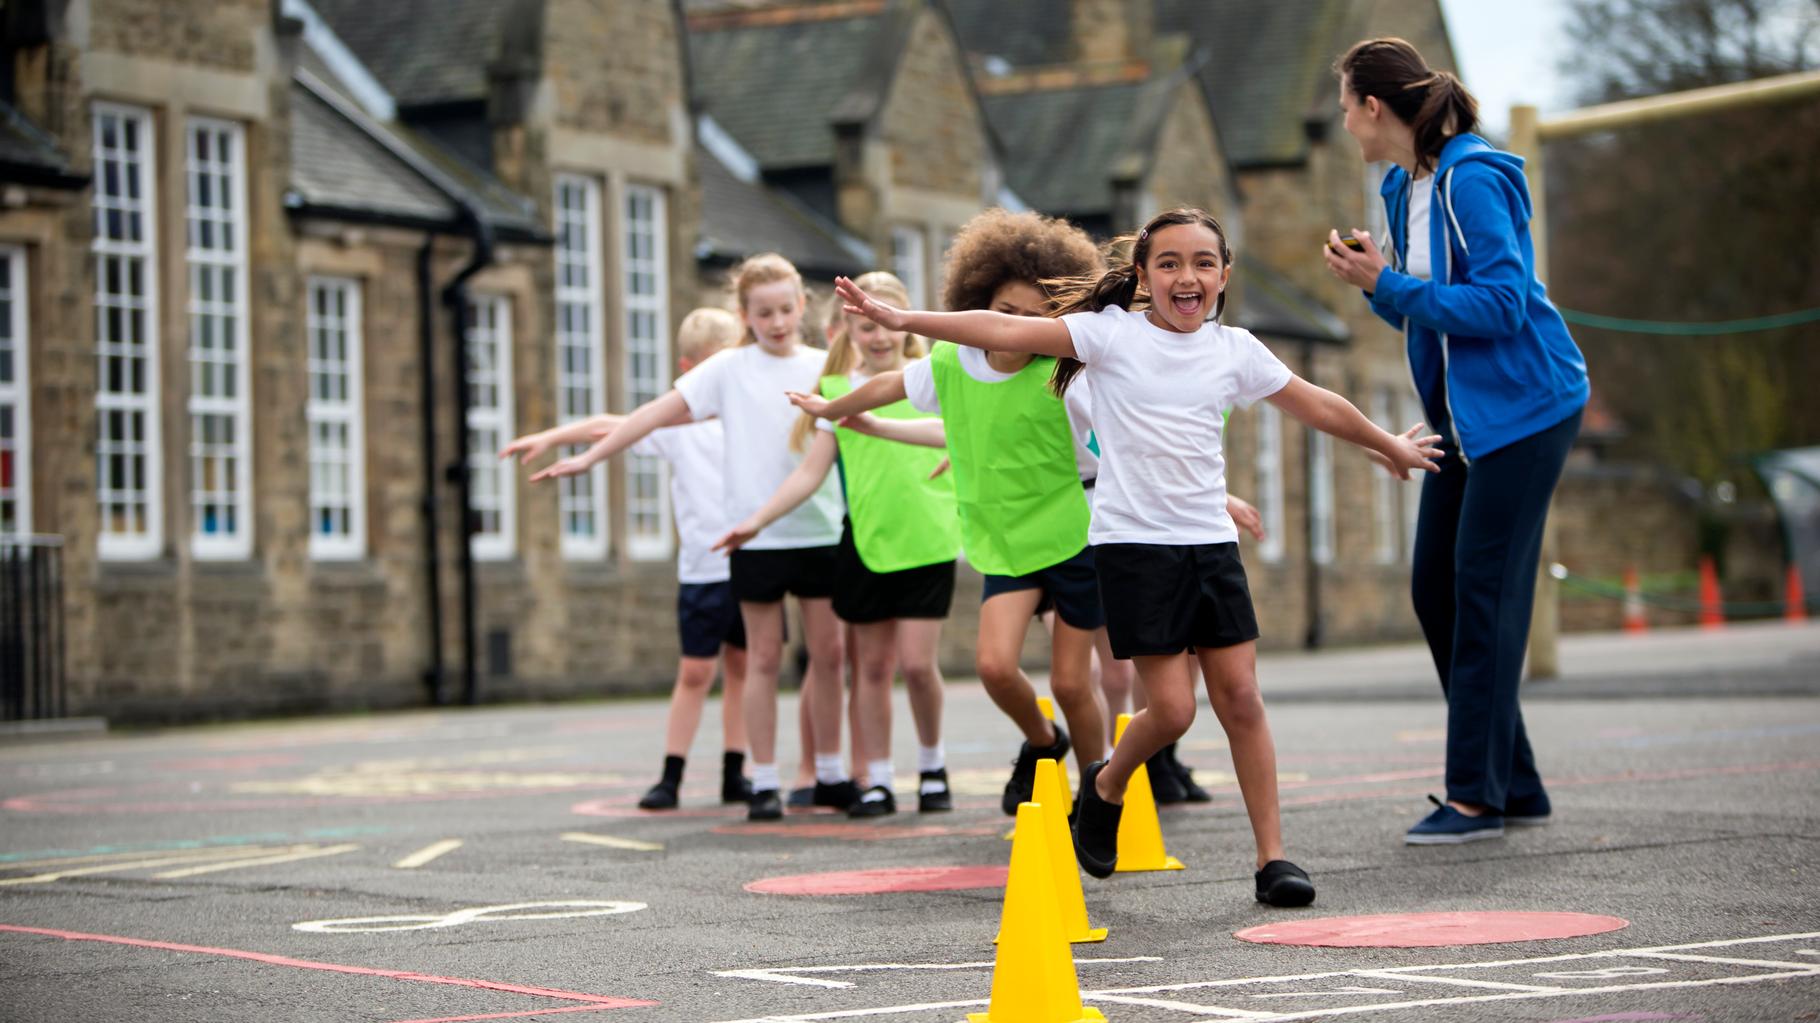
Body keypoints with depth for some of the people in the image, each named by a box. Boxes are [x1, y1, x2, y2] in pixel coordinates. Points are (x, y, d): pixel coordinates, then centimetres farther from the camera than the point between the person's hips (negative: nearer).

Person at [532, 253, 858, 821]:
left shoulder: (825, 367, 6)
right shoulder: (730, 369, 1)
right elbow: (658, 413, 0)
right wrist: (589, 456, -3)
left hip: (820, 531, 2)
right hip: (756, 534, -2)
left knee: (828, 652, 6)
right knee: (764, 657, 3)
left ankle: (830, 774, 18)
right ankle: (764, 781, 8)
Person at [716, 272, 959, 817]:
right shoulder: (837, 392, 5)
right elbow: (811, 472, 5)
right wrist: (756, 521, -1)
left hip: (927, 540, -1)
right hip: (864, 541, 1)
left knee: (917, 663, -7)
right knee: (872, 664, 4)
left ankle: (933, 766, 16)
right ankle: (879, 780, 13)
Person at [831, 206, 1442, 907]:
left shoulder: (1236, 350, 8)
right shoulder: (1112, 333, -3)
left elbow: (1317, 405, 22)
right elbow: (1009, 331, -12)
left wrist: (1391, 447, 33)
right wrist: (905, 319, -20)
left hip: (1211, 542, 4)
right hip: (1134, 542, -4)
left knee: (1241, 699, -1)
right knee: (1171, 708, -8)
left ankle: (1271, 856, 5)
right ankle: (1106, 786, 22)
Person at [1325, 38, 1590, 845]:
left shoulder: (1471, 181, -18)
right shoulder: (1404, 188, 10)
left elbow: (1500, 303, -24)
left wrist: (1390, 285, -22)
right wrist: (1376, 283, -4)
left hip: (1523, 406, -10)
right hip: (1466, 415, 10)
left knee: (1484, 591, -8)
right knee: (1435, 588, 8)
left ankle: (1478, 795, -2)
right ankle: (1515, 786, 15)